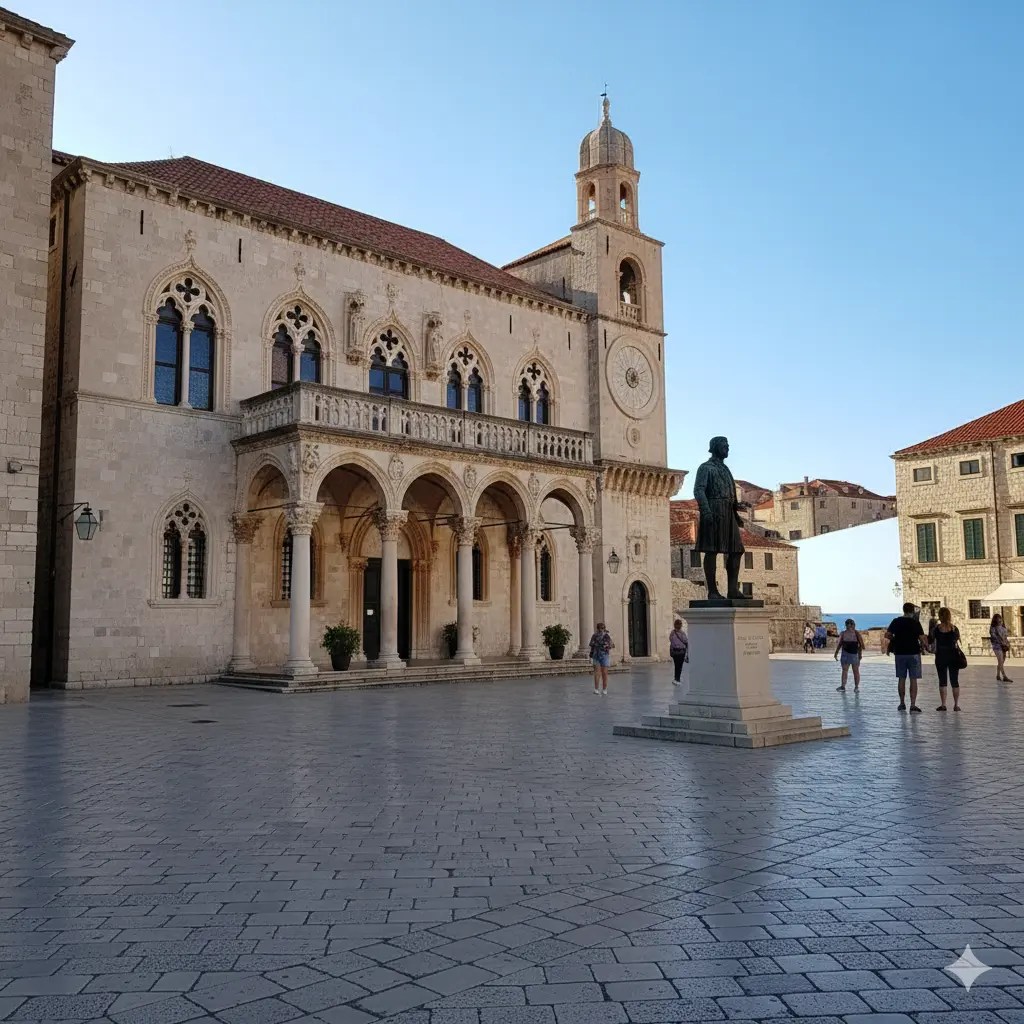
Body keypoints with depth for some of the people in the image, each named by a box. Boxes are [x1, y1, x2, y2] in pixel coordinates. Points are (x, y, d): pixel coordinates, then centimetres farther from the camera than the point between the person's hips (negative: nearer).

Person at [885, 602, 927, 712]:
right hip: (913, 653, -3)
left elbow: (887, 635, 0)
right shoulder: (915, 623, -6)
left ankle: (902, 703, 17)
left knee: (901, 679, 12)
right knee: (913, 680, -1)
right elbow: (922, 638, -9)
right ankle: (913, 705, -6)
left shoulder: (896, 622, 1)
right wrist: (922, 647, 10)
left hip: (900, 653, 3)